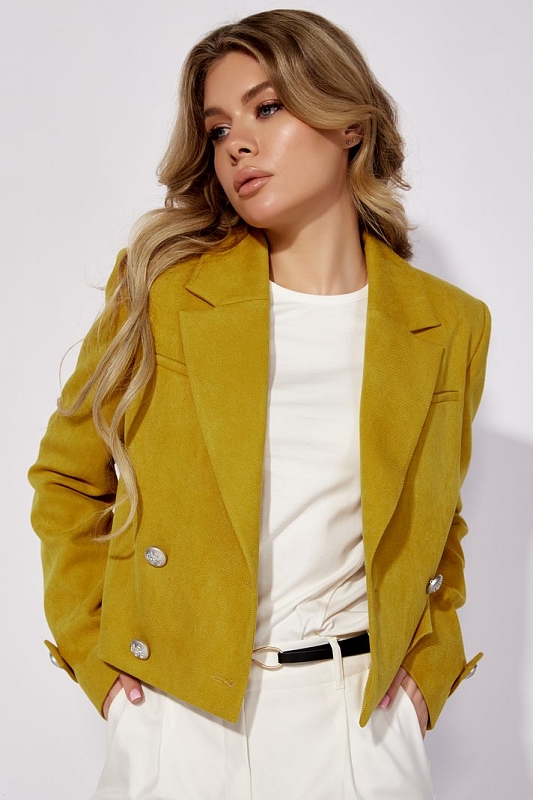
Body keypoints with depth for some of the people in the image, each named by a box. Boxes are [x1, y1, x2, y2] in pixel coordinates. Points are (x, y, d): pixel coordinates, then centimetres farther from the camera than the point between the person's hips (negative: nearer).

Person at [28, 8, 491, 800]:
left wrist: (429, 667, 4)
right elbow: (66, 480, 5)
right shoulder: (163, 292, -5)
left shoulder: (450, 327, 0)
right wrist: (94, 653, -1)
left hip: (361, 716, 2)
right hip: (179, 715, -1)